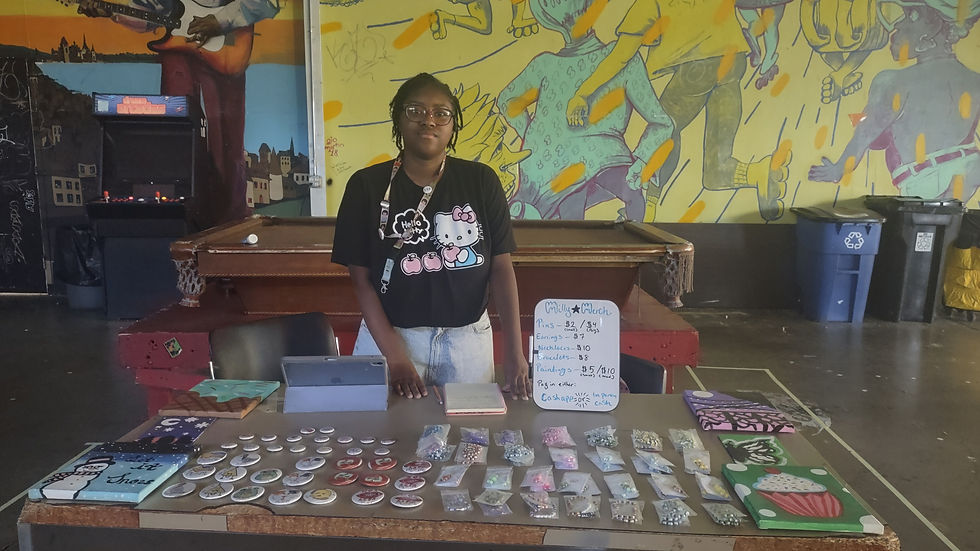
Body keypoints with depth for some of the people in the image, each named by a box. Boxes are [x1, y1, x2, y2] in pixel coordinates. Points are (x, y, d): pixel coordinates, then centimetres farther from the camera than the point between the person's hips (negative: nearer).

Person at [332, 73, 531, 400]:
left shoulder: (480, 181, -1)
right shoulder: (368, 186, -4)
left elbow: (501, 267, -3)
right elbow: (361, 278, -5)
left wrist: (514, 353, -11)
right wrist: (394, 356, -13)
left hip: (468, 339, 1)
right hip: (388, 335, -1)